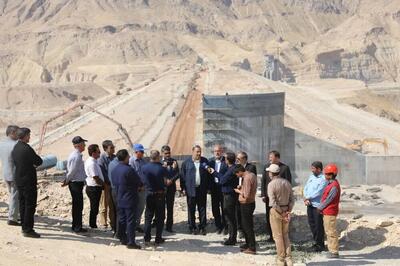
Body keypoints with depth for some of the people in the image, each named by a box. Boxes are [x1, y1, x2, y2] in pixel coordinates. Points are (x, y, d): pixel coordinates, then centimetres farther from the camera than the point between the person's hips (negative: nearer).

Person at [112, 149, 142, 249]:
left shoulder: (114, 170, 5)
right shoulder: (128, 170, -21)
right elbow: (139, 182, -13)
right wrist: (138, 186, 8)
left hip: (119, 199, 8)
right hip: (129, 199, -8)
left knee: (121, 219, 15)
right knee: (131, 221, -3)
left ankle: (123, 239, 24)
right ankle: (131, 242, -1)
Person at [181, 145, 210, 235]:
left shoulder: (205, 161, 6)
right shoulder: (186, 162, 2)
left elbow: (208, 174, 7)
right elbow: (183, 175, 3)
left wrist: (207, 187, 3)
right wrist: (183, 188, -2)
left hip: (202, 190, 1)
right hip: (191, 190, -1)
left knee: (202, 209, 5)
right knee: (191, 210, 5)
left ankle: (202, 227, 13)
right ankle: (192, 228, 14)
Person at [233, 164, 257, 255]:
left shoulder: (247, 178, -23)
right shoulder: (252, 174, 7)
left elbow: (246, 195, -25)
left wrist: (238, 191, -8)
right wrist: (242, 187, 7)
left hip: (246, 204, -10)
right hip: (251, 202, 10)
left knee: (248, 226, -1)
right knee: (245, 225, 20)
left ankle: (252, 248, 6)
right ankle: (248, 244, 32)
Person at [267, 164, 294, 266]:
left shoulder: (271, 184, -15)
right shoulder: (287, 182, 3)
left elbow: (273, 202, -20)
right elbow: (292, 199, 2)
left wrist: (282, 213, -12)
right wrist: (288, 211, 1)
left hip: (276, 211, -5)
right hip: (286, 210, 6)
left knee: (278, 236, 6)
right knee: (285, 235, 16)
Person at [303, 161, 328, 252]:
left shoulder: (324, 179, -14)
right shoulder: (311, 177, 12)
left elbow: (318, 192, -20)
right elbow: (306, 188, 11)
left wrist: (307, 197, -9)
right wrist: (306, 199, -5)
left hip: (318, 206, -8)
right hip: (309, 205, 8)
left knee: (318, 226, 1)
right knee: (312, 224, 14)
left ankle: (320, 245, 13)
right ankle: (317, 242, 28)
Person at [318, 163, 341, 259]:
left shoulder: (334, 186, -20)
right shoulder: (331, 184, 12)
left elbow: (328, 200, -19)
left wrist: (320, 208, -7)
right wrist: (321, 207, 7)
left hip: (330, 213, -10)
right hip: (327, 212, 10)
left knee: (331, 232, -3)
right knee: (328, 231, 17)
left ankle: (334, 252, 4)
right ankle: (331, 250, 26)